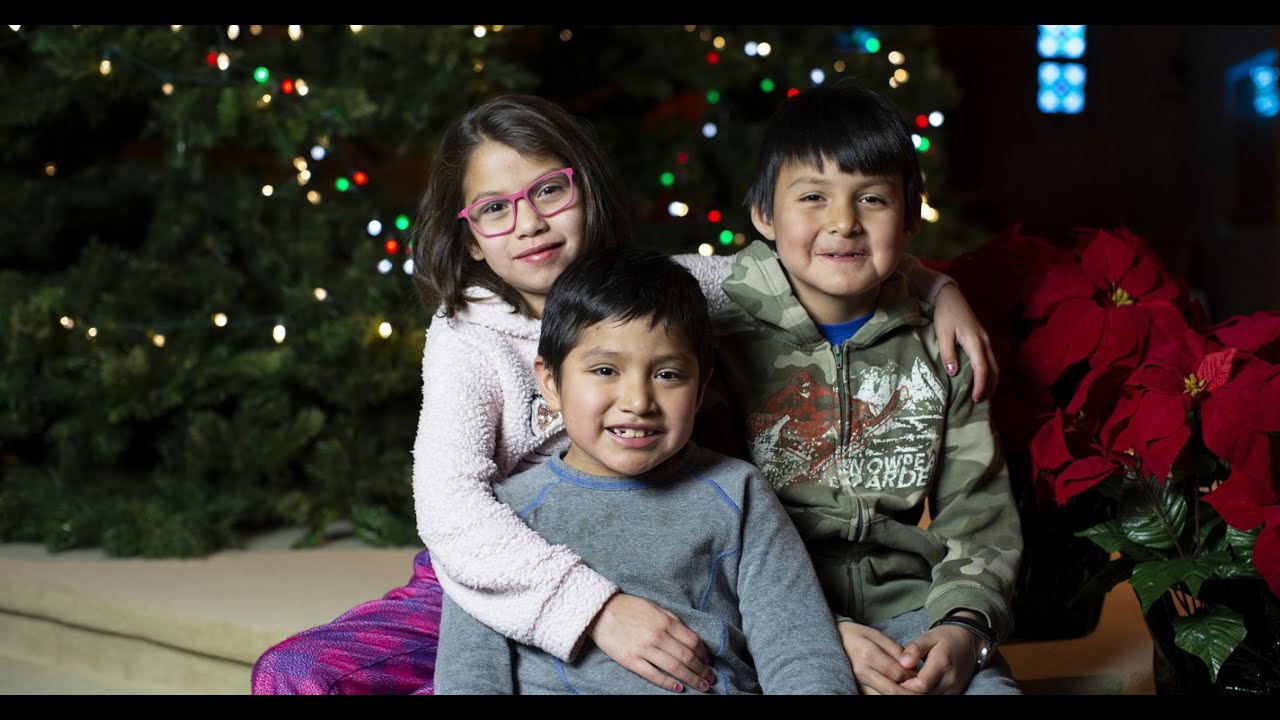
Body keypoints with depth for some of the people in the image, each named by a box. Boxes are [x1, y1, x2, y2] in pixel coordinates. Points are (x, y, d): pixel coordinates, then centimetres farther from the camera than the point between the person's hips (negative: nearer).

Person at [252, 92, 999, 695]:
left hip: (644, 590, 0)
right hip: (494, 585, 0)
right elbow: (450, 507, -24)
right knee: (293, 675, -22)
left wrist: (937, 287, -5)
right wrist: (595, 606, -37)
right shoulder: (468, 338, -8)